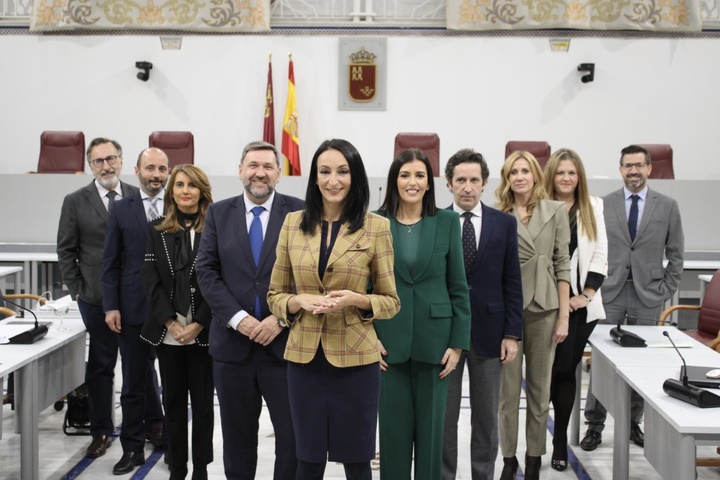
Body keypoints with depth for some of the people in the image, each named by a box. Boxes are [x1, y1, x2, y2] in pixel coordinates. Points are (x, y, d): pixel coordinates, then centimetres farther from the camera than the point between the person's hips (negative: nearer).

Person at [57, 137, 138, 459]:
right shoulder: (75, 202, 1)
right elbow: (66, 251, 4)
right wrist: (77, 290, -1)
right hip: (97, 299, 0)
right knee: (100, 367, 7)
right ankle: (101, 432, 19)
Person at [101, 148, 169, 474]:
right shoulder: (121, 210, 4)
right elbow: (110, 263, 3)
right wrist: (111, 306, -4)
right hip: (133, 308, 0)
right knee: (134, 379, 8)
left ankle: (154, 424, 32)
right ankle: (133, 446, 17)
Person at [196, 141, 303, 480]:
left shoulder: (299, 212, 0)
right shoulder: (219, 213, 7)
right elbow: (206, 271, 1)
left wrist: (281, 318, -13)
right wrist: (237, 318, -10)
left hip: (285, 342, -2)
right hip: (232, 343, 2)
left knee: (293, 435, 4)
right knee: (237, 435, 14)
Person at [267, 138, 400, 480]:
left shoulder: (376, 227, -4)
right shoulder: (293, 223, 3)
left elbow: (391, 301, 1)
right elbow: (275, 295, 8)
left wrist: (357, 300, -18)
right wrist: (300, 301, -13)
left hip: (355, 358, -2)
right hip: (304, 357, 2)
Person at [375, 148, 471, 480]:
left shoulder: (447, 222, 0)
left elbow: (458, 287, 1)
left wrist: (458, 343, -3)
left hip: (434, 339, 0)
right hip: (390, 340, 0)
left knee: (431, 427, 9)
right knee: (393, 427, 7)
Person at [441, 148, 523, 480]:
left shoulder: (504, 223, 3)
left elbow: (512, 283, 3)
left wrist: (512, 334, -2)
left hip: (488, 333, 1)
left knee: (487, 418, 11)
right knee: (443, 418, 8)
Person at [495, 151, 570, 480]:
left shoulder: (555, 211, 3)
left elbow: (562, 264, 2)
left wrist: (564, 315, -3)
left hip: (543, 308, 1)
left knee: (540, 388, 9)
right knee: (507, 389, 5)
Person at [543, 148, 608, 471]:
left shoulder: (593, 208, 9)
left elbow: (600, 255, 7)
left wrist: (587, 294, -3)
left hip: (580, 304, 3)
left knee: (567, 370, 8)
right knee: (546, 370, -3)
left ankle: (560, 440, 18)